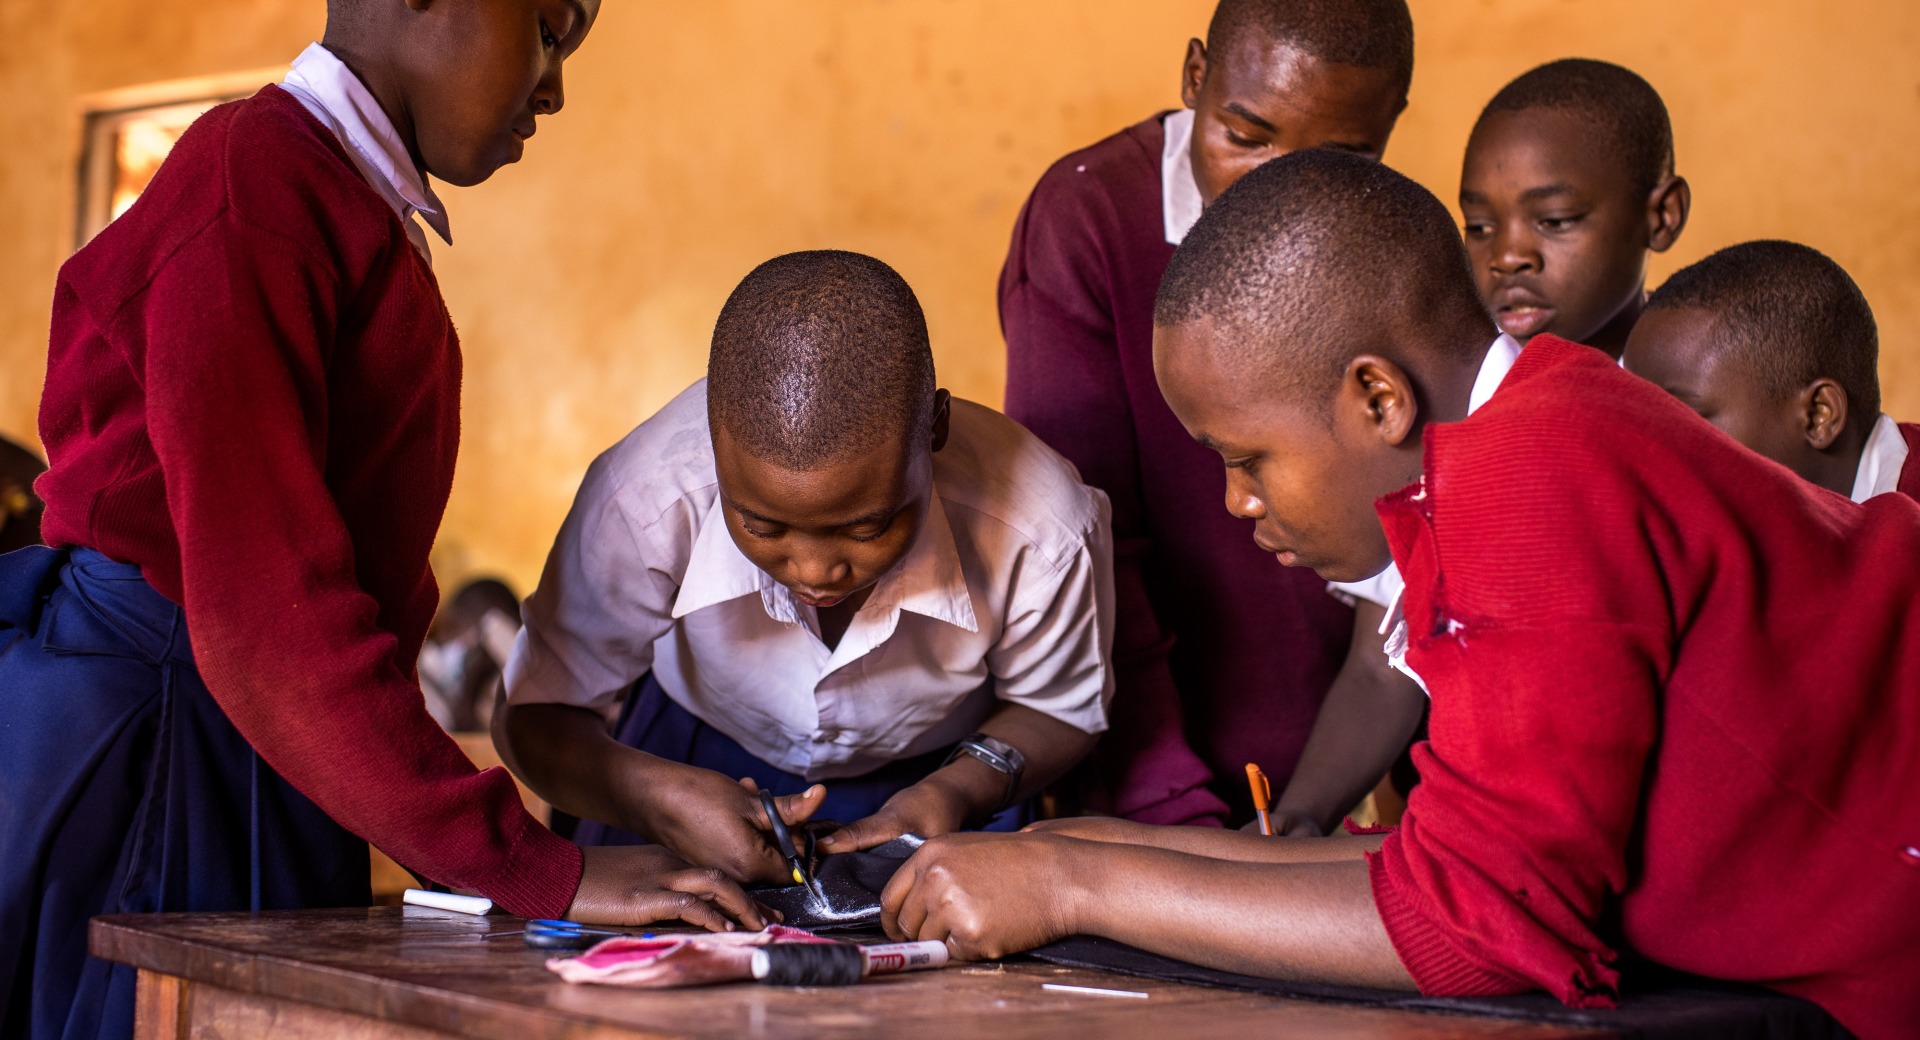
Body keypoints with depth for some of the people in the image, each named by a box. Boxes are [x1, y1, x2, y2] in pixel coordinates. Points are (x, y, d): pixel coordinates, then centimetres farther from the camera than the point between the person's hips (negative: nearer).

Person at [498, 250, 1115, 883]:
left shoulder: (1042, 536, -32)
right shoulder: (641, 510, -34)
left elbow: (1059, 709, -8)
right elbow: (535, 716, -19)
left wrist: (960, 793, -29)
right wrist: (645, 795, -40)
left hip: (928, 779, 0)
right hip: (702, 769, 0)